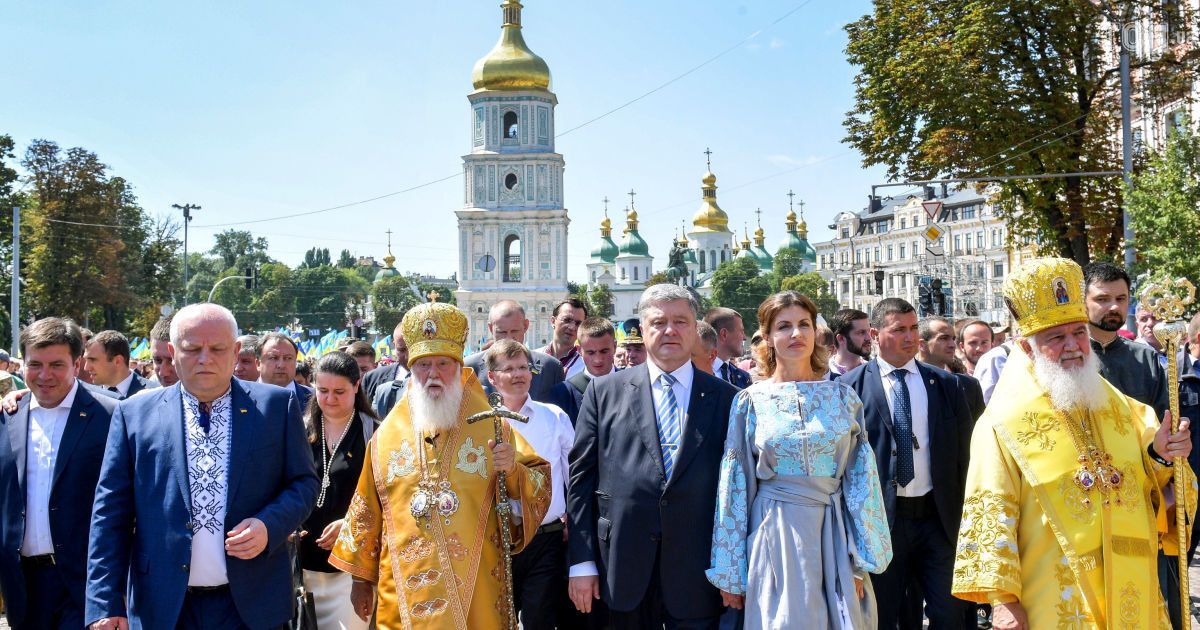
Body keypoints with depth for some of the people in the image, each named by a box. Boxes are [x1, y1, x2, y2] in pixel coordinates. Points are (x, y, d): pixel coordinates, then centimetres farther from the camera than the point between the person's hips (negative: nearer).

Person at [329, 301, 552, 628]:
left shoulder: (492, 428, -1)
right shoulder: (388, 435, 4)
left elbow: (540, 488, -1)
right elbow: (367, 512, 11)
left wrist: (513, 471, -20)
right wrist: (362, 577, 13)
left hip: (475, 593, -1)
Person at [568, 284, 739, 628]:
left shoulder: (726, 399, 4)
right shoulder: (604, 391, 4)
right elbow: (581, 477, 2)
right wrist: (581, 562, -2)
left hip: (697, 574, 0)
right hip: (625, 571, 0)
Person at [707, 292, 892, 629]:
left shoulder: (844, 397, 4)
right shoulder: (749, 401, 0)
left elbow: (861, 479, 2)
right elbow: (734, 488, 0)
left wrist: (861, 559, -3)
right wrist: (729, 574, 0)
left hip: (835, 535, 2)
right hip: (776, 537, -1)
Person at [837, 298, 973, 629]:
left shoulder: (946, 384, 6)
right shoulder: (851, 386, -4)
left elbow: (963, 451, 9)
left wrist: (960, 512, 5)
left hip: (938, 517, 3)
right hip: (880, 518, -2)